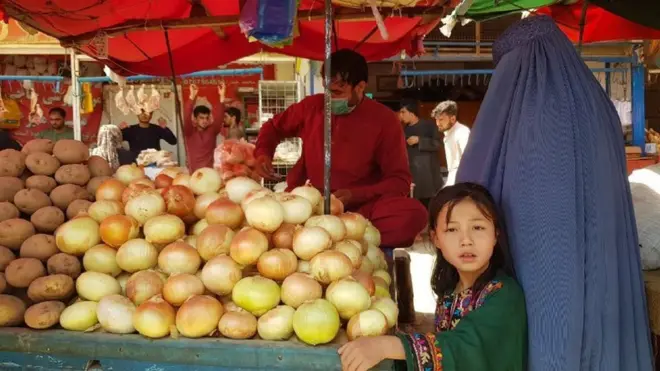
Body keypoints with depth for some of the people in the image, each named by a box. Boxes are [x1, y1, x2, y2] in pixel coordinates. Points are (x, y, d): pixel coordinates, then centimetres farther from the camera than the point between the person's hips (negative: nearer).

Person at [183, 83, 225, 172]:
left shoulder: (212, 131, 4)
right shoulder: (190, 132, 0)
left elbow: (219, 116, -7)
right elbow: (187, 116, -15)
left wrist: (222, 96, -20)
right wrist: (192, 96, -26)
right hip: (194, 173, -2)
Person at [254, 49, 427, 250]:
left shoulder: (384, 120, -3)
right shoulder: (311, 106, 6)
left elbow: (400, 180, -3)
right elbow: (274, 127, 25)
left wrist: (355, 195, -18)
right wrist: (263, 154, 3)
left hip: (360, 207, -1)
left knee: (414, 214, -34)